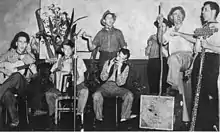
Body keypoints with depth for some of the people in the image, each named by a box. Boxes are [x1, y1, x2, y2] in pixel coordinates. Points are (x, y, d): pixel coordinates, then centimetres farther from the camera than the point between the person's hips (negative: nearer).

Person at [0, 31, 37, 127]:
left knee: (17, 76, -38)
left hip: (23, 87, 0)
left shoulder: (30, 57, 13)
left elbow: (32, 76, 10)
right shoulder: (9, 54, 13)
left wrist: (33, 72, -12)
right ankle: (14, 118, -25)